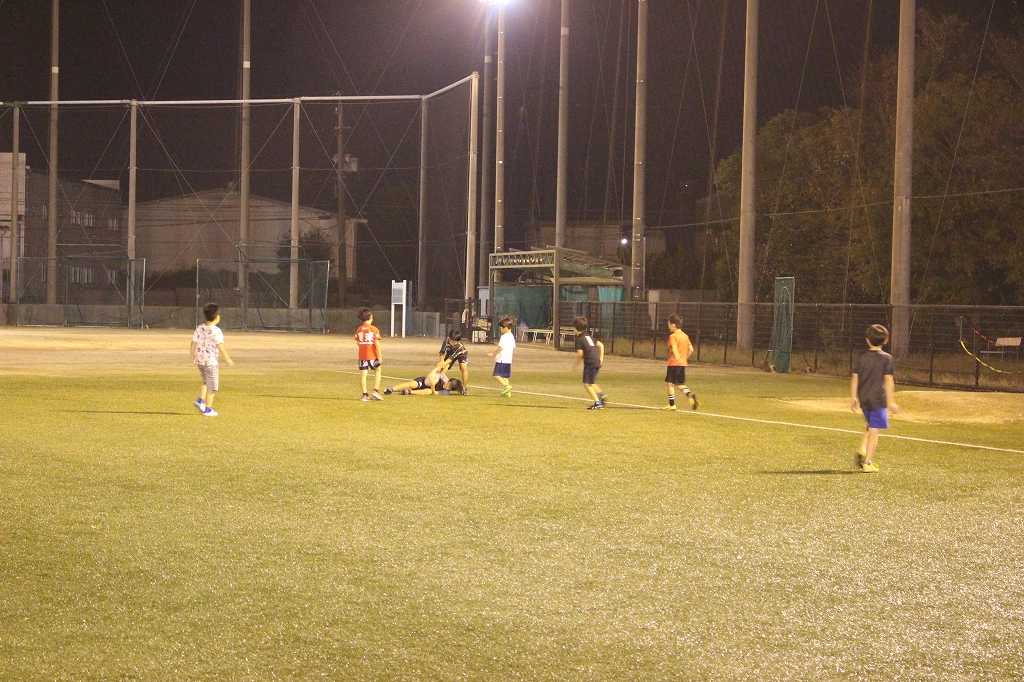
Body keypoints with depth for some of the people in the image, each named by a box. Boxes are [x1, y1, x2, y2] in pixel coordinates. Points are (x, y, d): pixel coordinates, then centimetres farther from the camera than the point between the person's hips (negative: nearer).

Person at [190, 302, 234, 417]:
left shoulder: (199, 328, 3)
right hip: (211, 361, -7)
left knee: (206, 382, 27)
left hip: (200, 360, 7)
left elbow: (193, 345, 5)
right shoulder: (216, 331, -16)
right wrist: (228, 359, -9)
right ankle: (208, 409, 5)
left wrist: (194, 358, 17)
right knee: (212, 386, 4)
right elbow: (221, 346, -17)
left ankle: (200, 400, 11)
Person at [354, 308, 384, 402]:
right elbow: (377, 343, -12)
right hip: (372, 355, -3)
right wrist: (379, 356, -8)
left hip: (362, 355, 3)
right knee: (378, 371, 15)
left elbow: (357, 342, 4)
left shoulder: (358, 329, 2)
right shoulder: (374, 329, -8)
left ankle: (365, 394, 3)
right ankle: (376, 391, 6)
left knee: (363, 374, 5)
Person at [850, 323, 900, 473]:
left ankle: (862, 451, 9)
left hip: (863, 398, 5)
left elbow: (854, 378, 4)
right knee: (874, 430, -1)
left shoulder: (862, 357, 4)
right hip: (878, 398, -5)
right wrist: (891, 401, -7)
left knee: (870, 426, 24)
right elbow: (888, 380, -9)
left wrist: (853, 397, 13)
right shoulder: (886, 358, -6)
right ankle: (867, 463, -4)